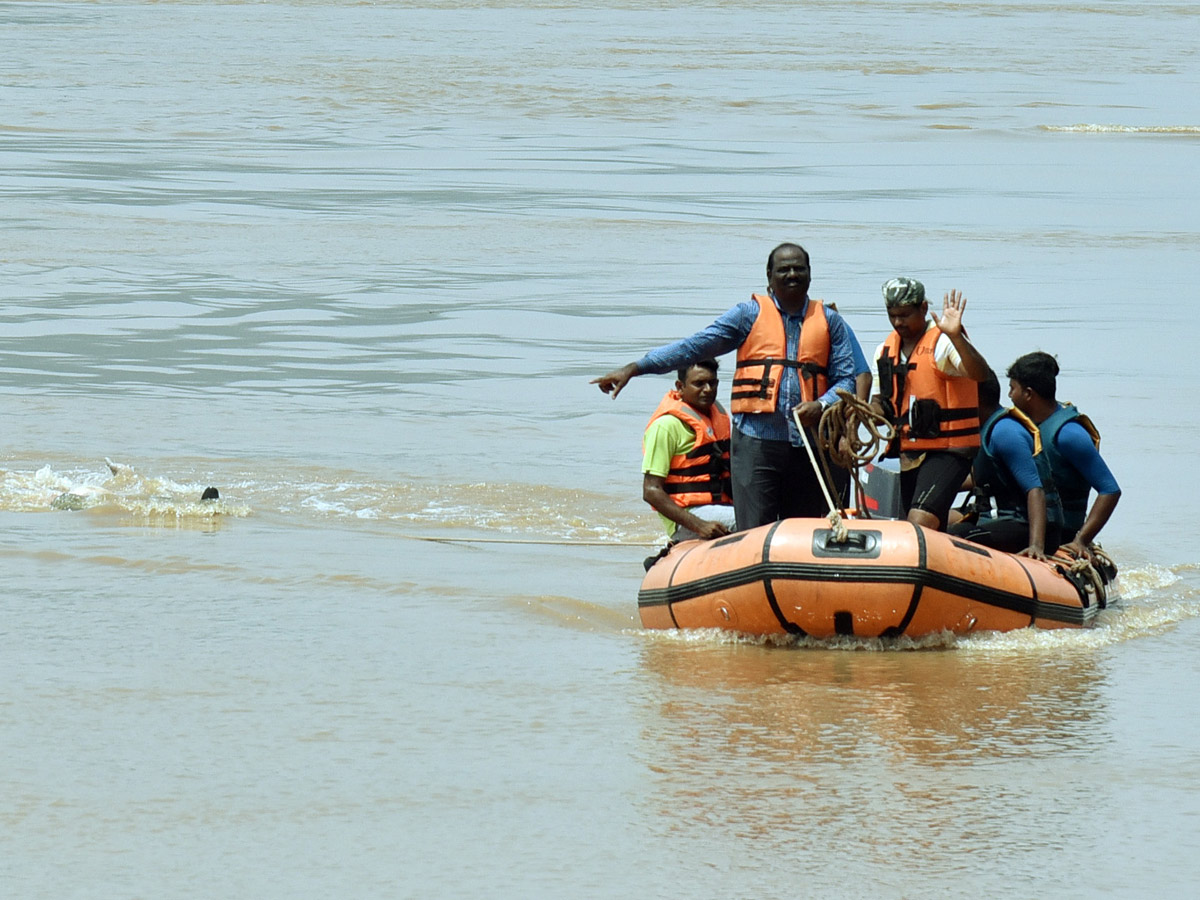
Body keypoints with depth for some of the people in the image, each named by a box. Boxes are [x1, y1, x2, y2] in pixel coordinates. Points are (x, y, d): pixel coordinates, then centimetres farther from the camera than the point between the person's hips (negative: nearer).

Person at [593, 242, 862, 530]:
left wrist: (821, 405, -13)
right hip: (756, 441, -2)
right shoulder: (750, 314, 6)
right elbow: (695, 346, 3)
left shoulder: (829, 322, 12)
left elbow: (846, 379, 9)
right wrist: (634, 368, -3)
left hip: (808, 444, 2)